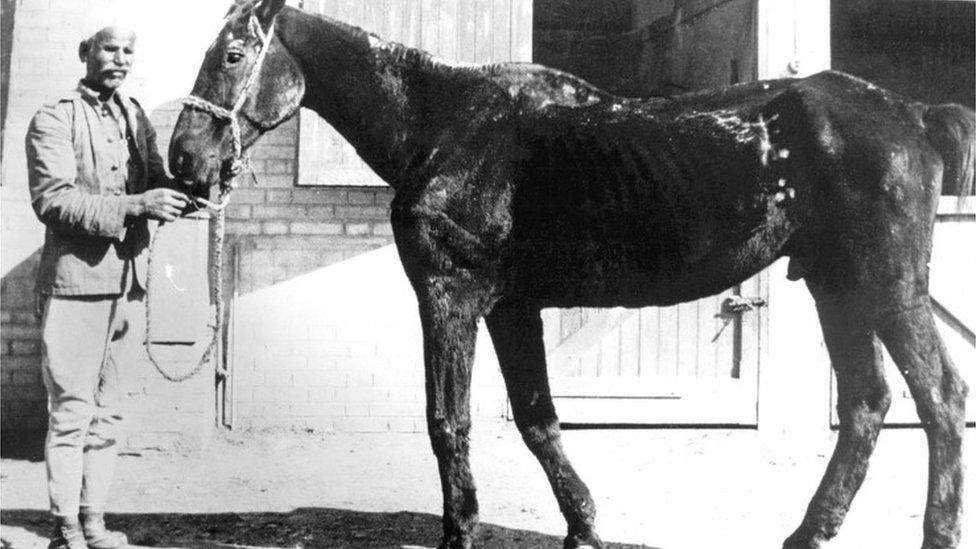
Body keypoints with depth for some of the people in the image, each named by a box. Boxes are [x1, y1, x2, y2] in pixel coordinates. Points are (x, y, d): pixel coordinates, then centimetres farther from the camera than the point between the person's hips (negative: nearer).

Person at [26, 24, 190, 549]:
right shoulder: (54, 119, -5)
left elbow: (156, 185, 13)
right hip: (75, 282, -6)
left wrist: (184, 192, -9)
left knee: (107, 412, 10)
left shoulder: (136, 119, 14)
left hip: (129, 283, 6)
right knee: (72, 412, -4)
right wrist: (133, 205, -23)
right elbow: (51, 200, -14)